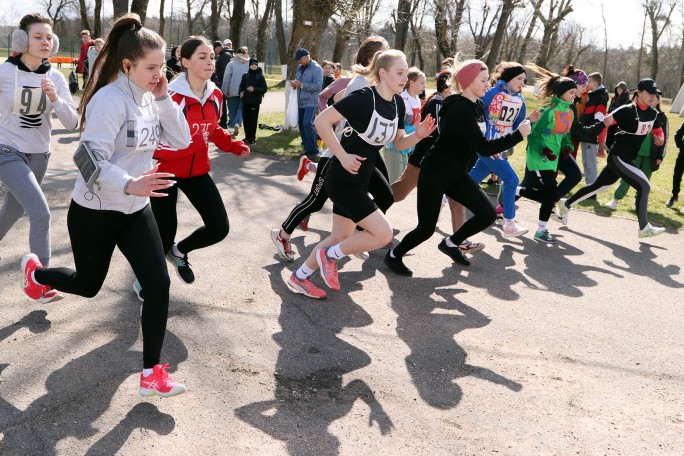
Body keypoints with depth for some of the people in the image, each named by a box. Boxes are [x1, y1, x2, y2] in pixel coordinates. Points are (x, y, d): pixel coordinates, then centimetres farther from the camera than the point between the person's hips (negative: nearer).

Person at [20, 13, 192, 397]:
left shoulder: (149, 98, 0)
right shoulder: (110, 100, -24)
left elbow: (181, 141, -3)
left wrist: (164, 98, -14)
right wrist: (129, 184, -46)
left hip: (135, 210, 6)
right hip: (95, 212, -6)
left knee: (158, 283, -8)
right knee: (87, 285, 16)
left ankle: (152, 375, 2)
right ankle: (35, 272, 51)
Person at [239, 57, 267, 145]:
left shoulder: (260, 76, -1)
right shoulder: (245, 75, 8)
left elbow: (264, 89, -4)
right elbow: (241, 86, 16)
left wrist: (254, 89, -17)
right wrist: (241, 92, -5)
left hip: (255, 102, -3)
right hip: (246, 101, 3)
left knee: (253, 120, -3)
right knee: (246, 119, 6)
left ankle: (252, 138, 6)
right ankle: (247, 136, 19)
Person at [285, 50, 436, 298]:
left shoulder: (397, 103, 3)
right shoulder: (363, 98, -21)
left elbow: (399, 143, 12)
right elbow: (321, 121, -22)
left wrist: (418, 134, -8)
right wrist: (343, 156, -21)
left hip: (359, 180, 9)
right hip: (342, 179, -9)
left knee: (340, 237, 16)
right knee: (383, 233, -12)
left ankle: (298, 278, 31)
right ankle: (330, 255, 8)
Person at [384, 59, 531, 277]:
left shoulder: (477, 106, 4)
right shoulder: (460, 110, -25)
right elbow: (483, 148, -30)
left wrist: (490, 148, 4)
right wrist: (518, 134, -26)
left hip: (456, 174, 9)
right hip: (434, 174, -8)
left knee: (488, 214, -3)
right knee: (426, 228, -5)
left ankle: (450, 243, 18)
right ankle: (393, 255, 20)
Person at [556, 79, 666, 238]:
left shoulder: (653, 113, 7)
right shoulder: (628, 110, -18)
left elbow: (658, 131, 18)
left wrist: (660, 139, -3)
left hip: (627, 158, 8)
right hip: (618, 157, -8)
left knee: (599, 185, 18)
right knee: (644, 186, -13)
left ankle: (566, 205, 32)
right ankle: (644, 228, -3)